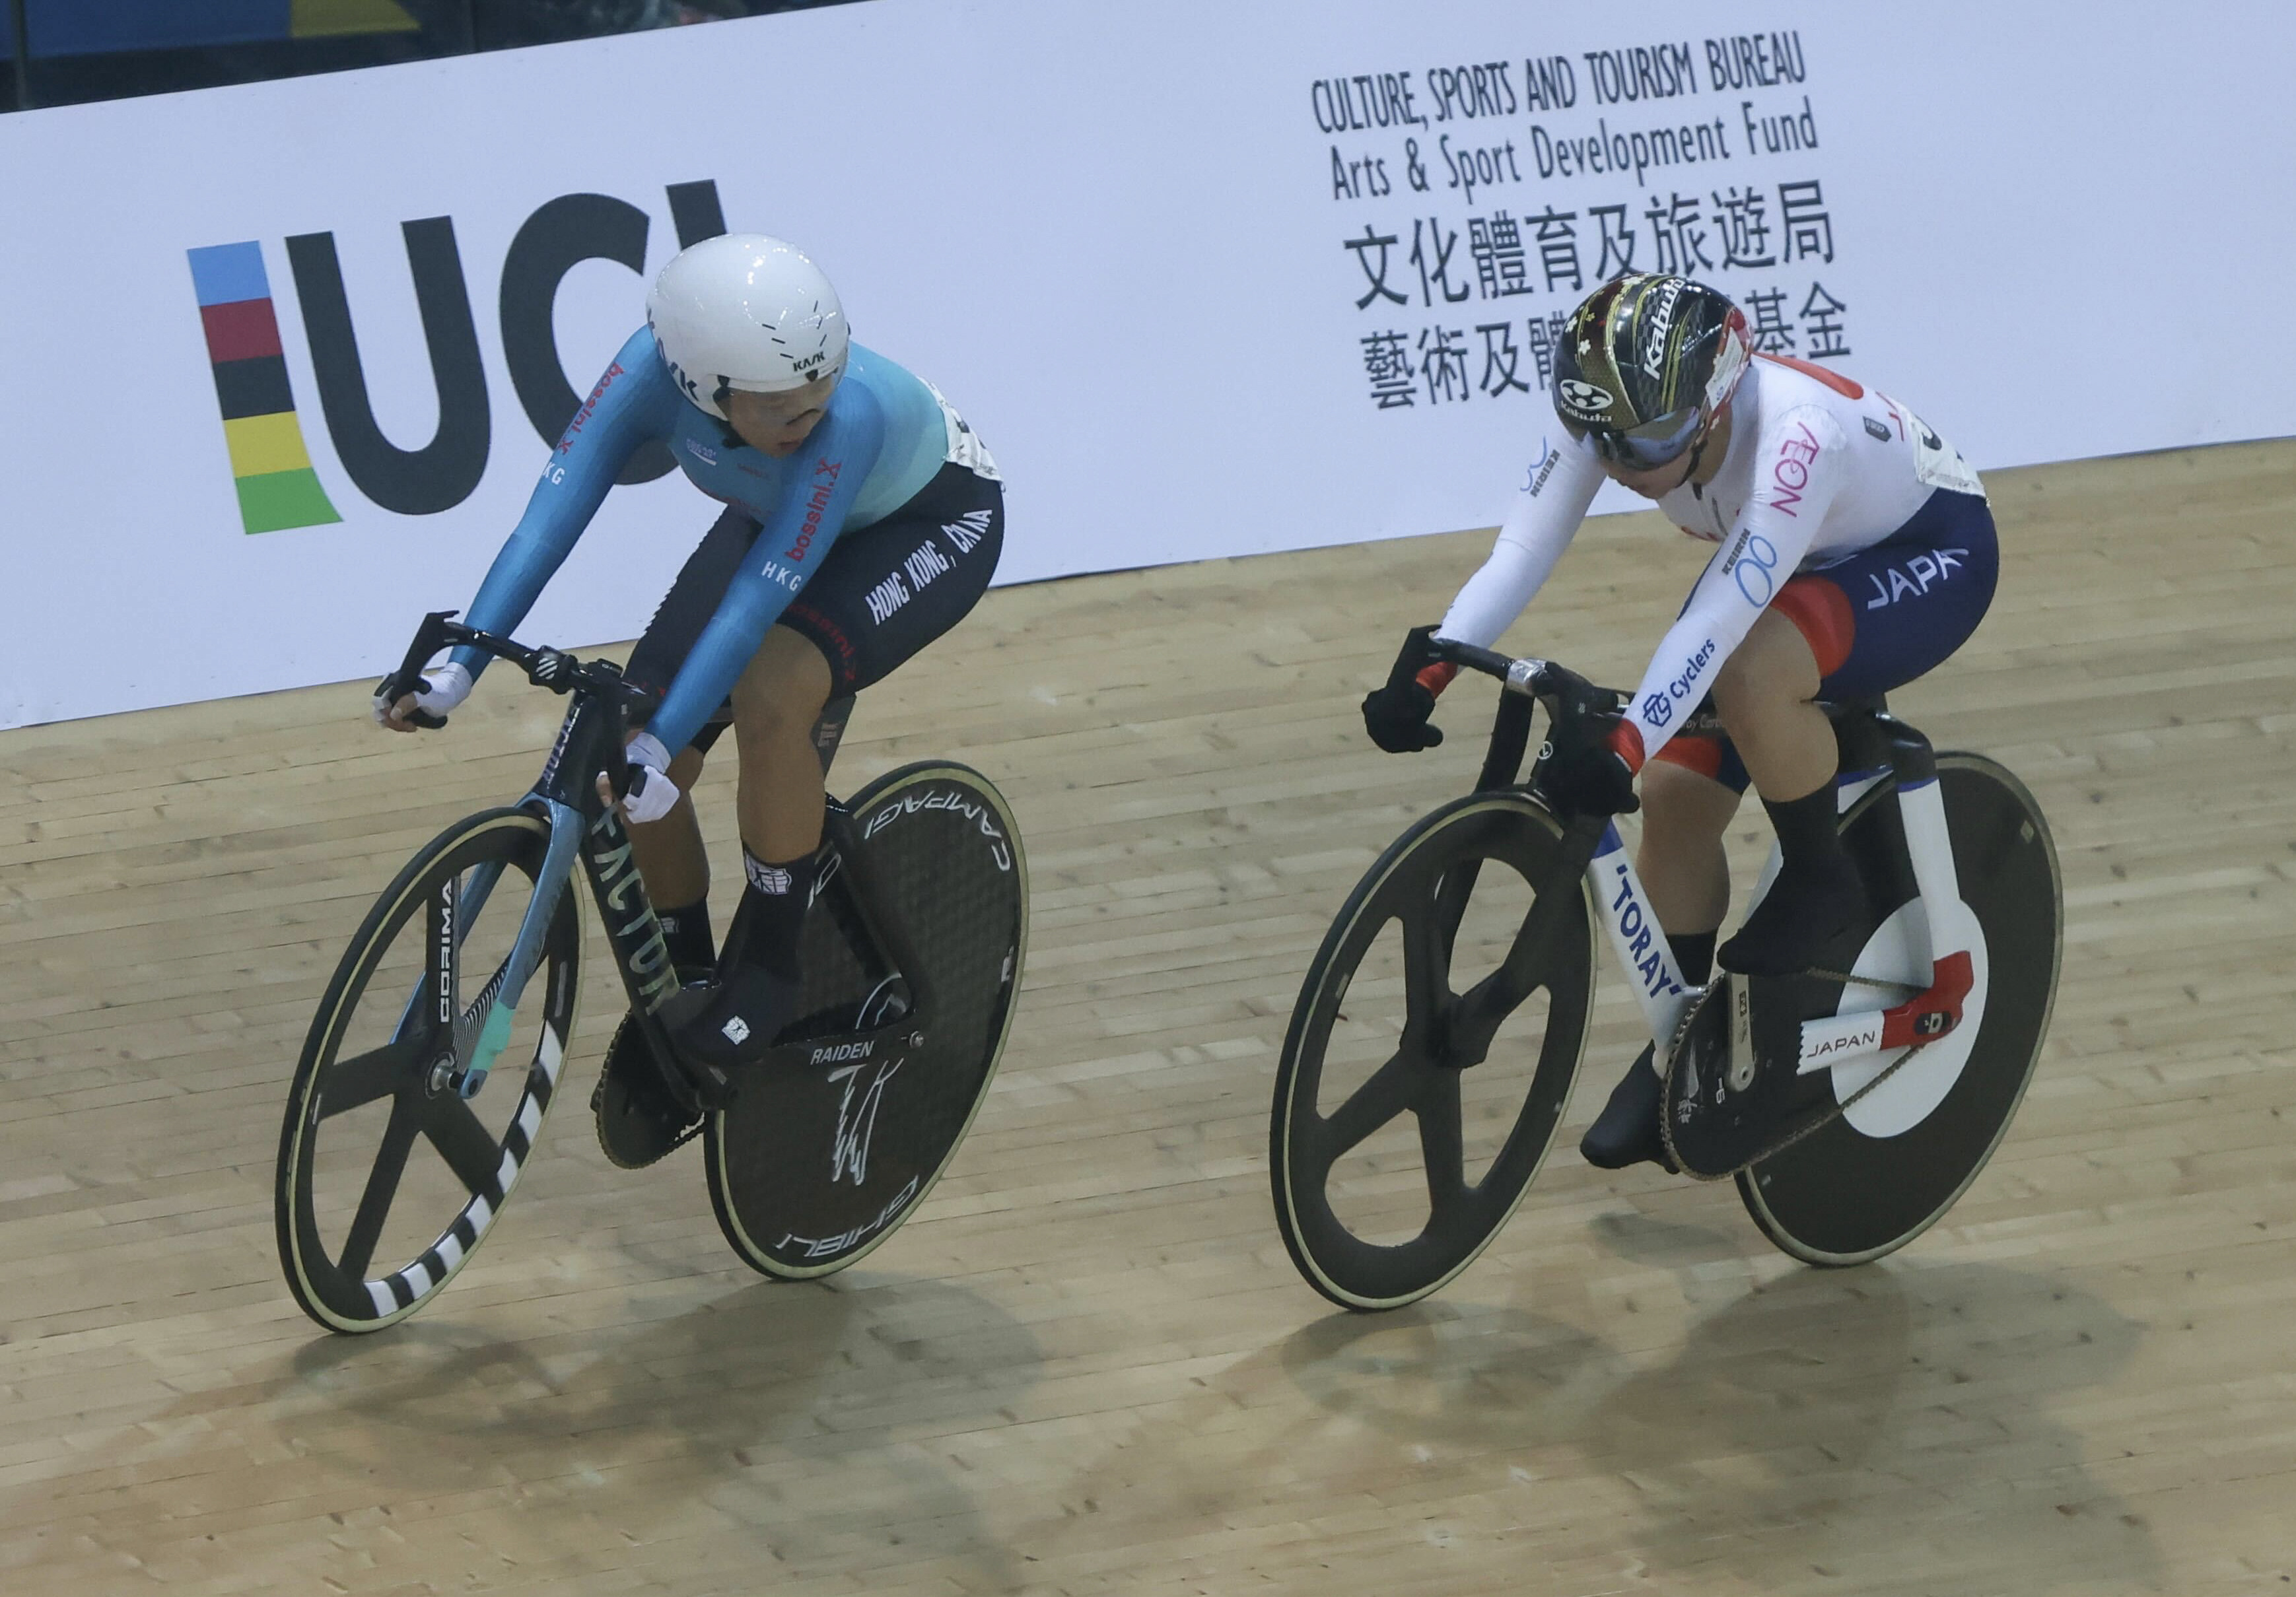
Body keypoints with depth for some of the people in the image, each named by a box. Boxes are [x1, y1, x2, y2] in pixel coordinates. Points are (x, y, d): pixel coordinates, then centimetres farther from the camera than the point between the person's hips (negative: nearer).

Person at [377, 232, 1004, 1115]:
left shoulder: (852, 413, -42)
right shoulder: (654, 369, -32)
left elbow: (767, 590, -43)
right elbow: (557, 503, -37)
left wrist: (661, 741, -49)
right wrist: (461, 658, -48)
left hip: (935, 521, -5)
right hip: (778, 516, 5)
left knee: (771, 696, -33)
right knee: (635, 771, -9)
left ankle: (766, 969, -13)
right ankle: (680, 985, 17)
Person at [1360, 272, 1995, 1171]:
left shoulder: (1794, 429, -41)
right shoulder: (1606, 414, -24)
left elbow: (1723, 612, -48)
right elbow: (1522, 549, -31)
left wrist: (1625, 747, -58)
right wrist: (1426, 673, -45)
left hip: (1930, 555, -7)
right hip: (1797, 573, 7)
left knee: (1752, 671, -35)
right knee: (1673, 794, -5)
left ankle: (1819, 878, -9)